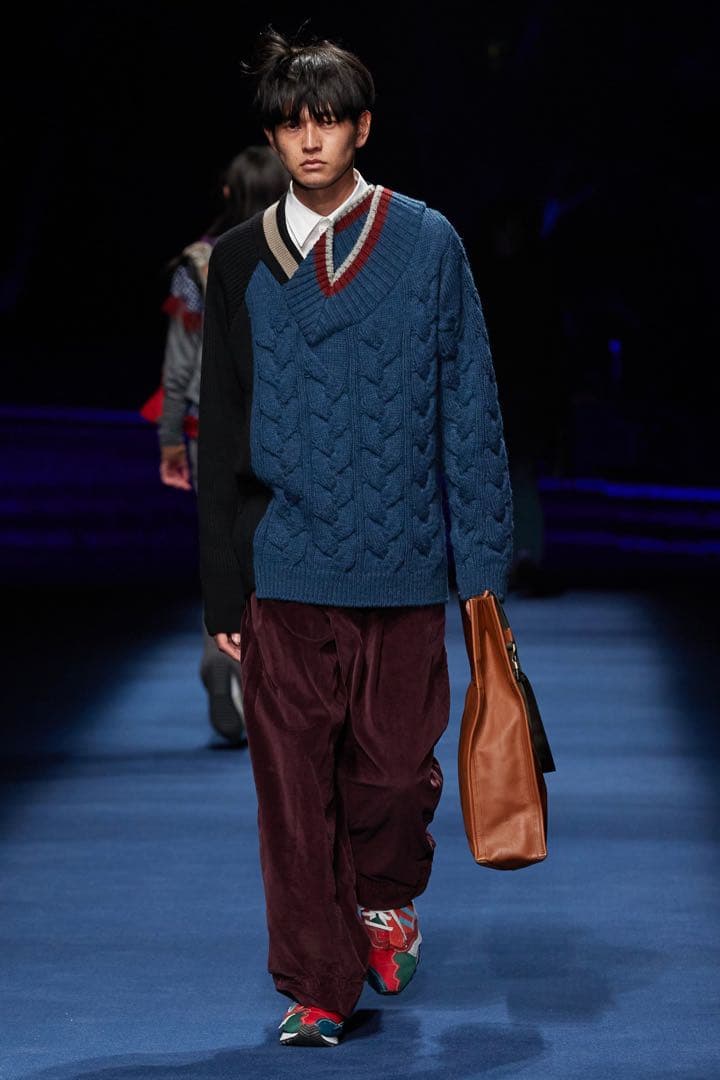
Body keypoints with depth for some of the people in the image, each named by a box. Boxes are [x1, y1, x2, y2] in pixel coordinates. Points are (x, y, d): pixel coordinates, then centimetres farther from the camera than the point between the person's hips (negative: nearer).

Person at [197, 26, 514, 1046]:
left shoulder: (427, 244, 2)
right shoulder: (240, 261, 5)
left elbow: (469, 409, 4)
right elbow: (219, 436, 8)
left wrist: (484, 562, 1)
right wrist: (222, 589, 4)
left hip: (402, 566, -1)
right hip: (282, 569, 1)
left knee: (398, 766, 4)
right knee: (294, 788, 1)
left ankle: (382, 895, 35)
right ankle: (318, 989, 12)